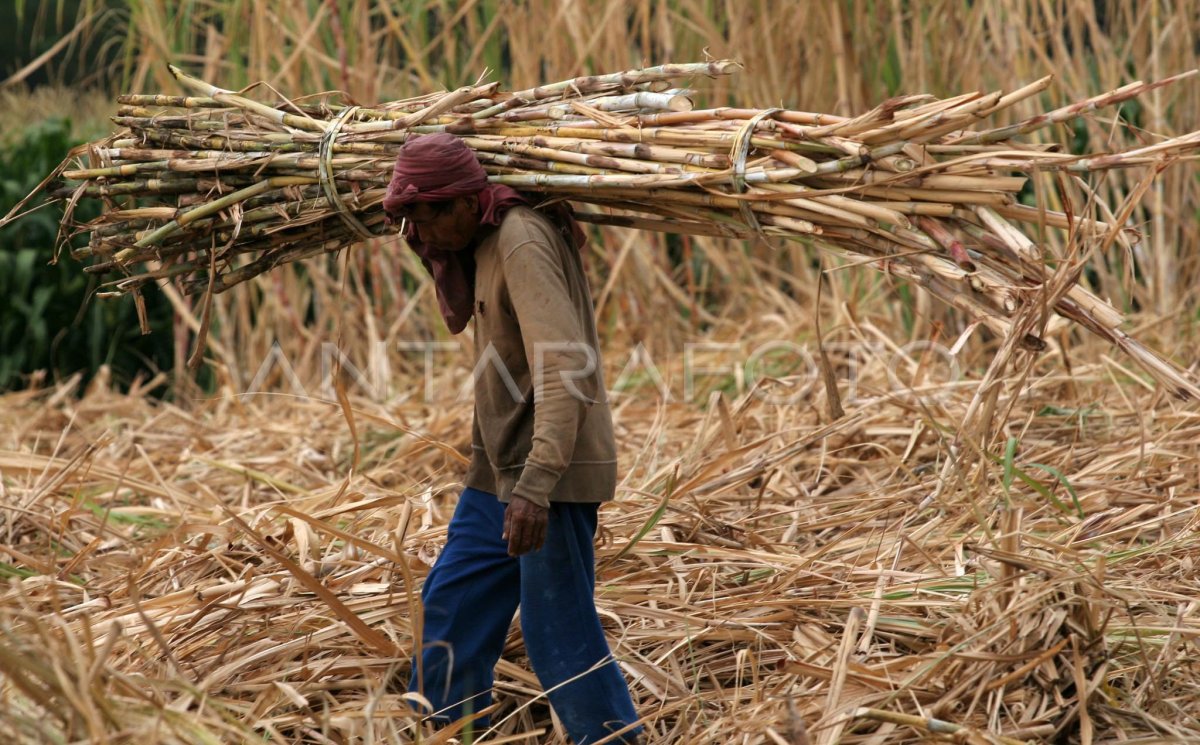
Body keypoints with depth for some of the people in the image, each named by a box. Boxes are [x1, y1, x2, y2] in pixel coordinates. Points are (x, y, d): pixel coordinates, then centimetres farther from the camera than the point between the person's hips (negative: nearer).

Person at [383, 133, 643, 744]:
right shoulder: (484, 242, 11)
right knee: (449, 604, 14)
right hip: (500, 470, 10)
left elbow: (564, 368, -28)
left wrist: (537, 482, -36)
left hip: (551, 475, -10)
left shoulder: (523, 243, -19)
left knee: (559, 631, -6)